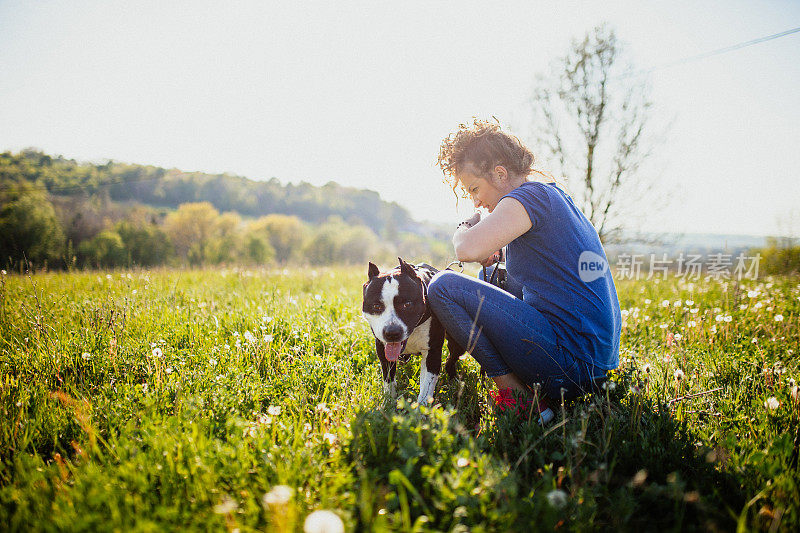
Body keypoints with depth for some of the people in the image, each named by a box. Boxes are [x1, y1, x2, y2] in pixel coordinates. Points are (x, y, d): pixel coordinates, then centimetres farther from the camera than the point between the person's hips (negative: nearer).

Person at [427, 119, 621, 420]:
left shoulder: (528, 197, -10)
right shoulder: (559, 197, 18)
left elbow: (467, 250, -25)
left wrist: (465, 228, -1)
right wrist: (495, 253, 16)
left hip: (569, 361, -10)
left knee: (444, 285, -11)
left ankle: (517, 398, -8)